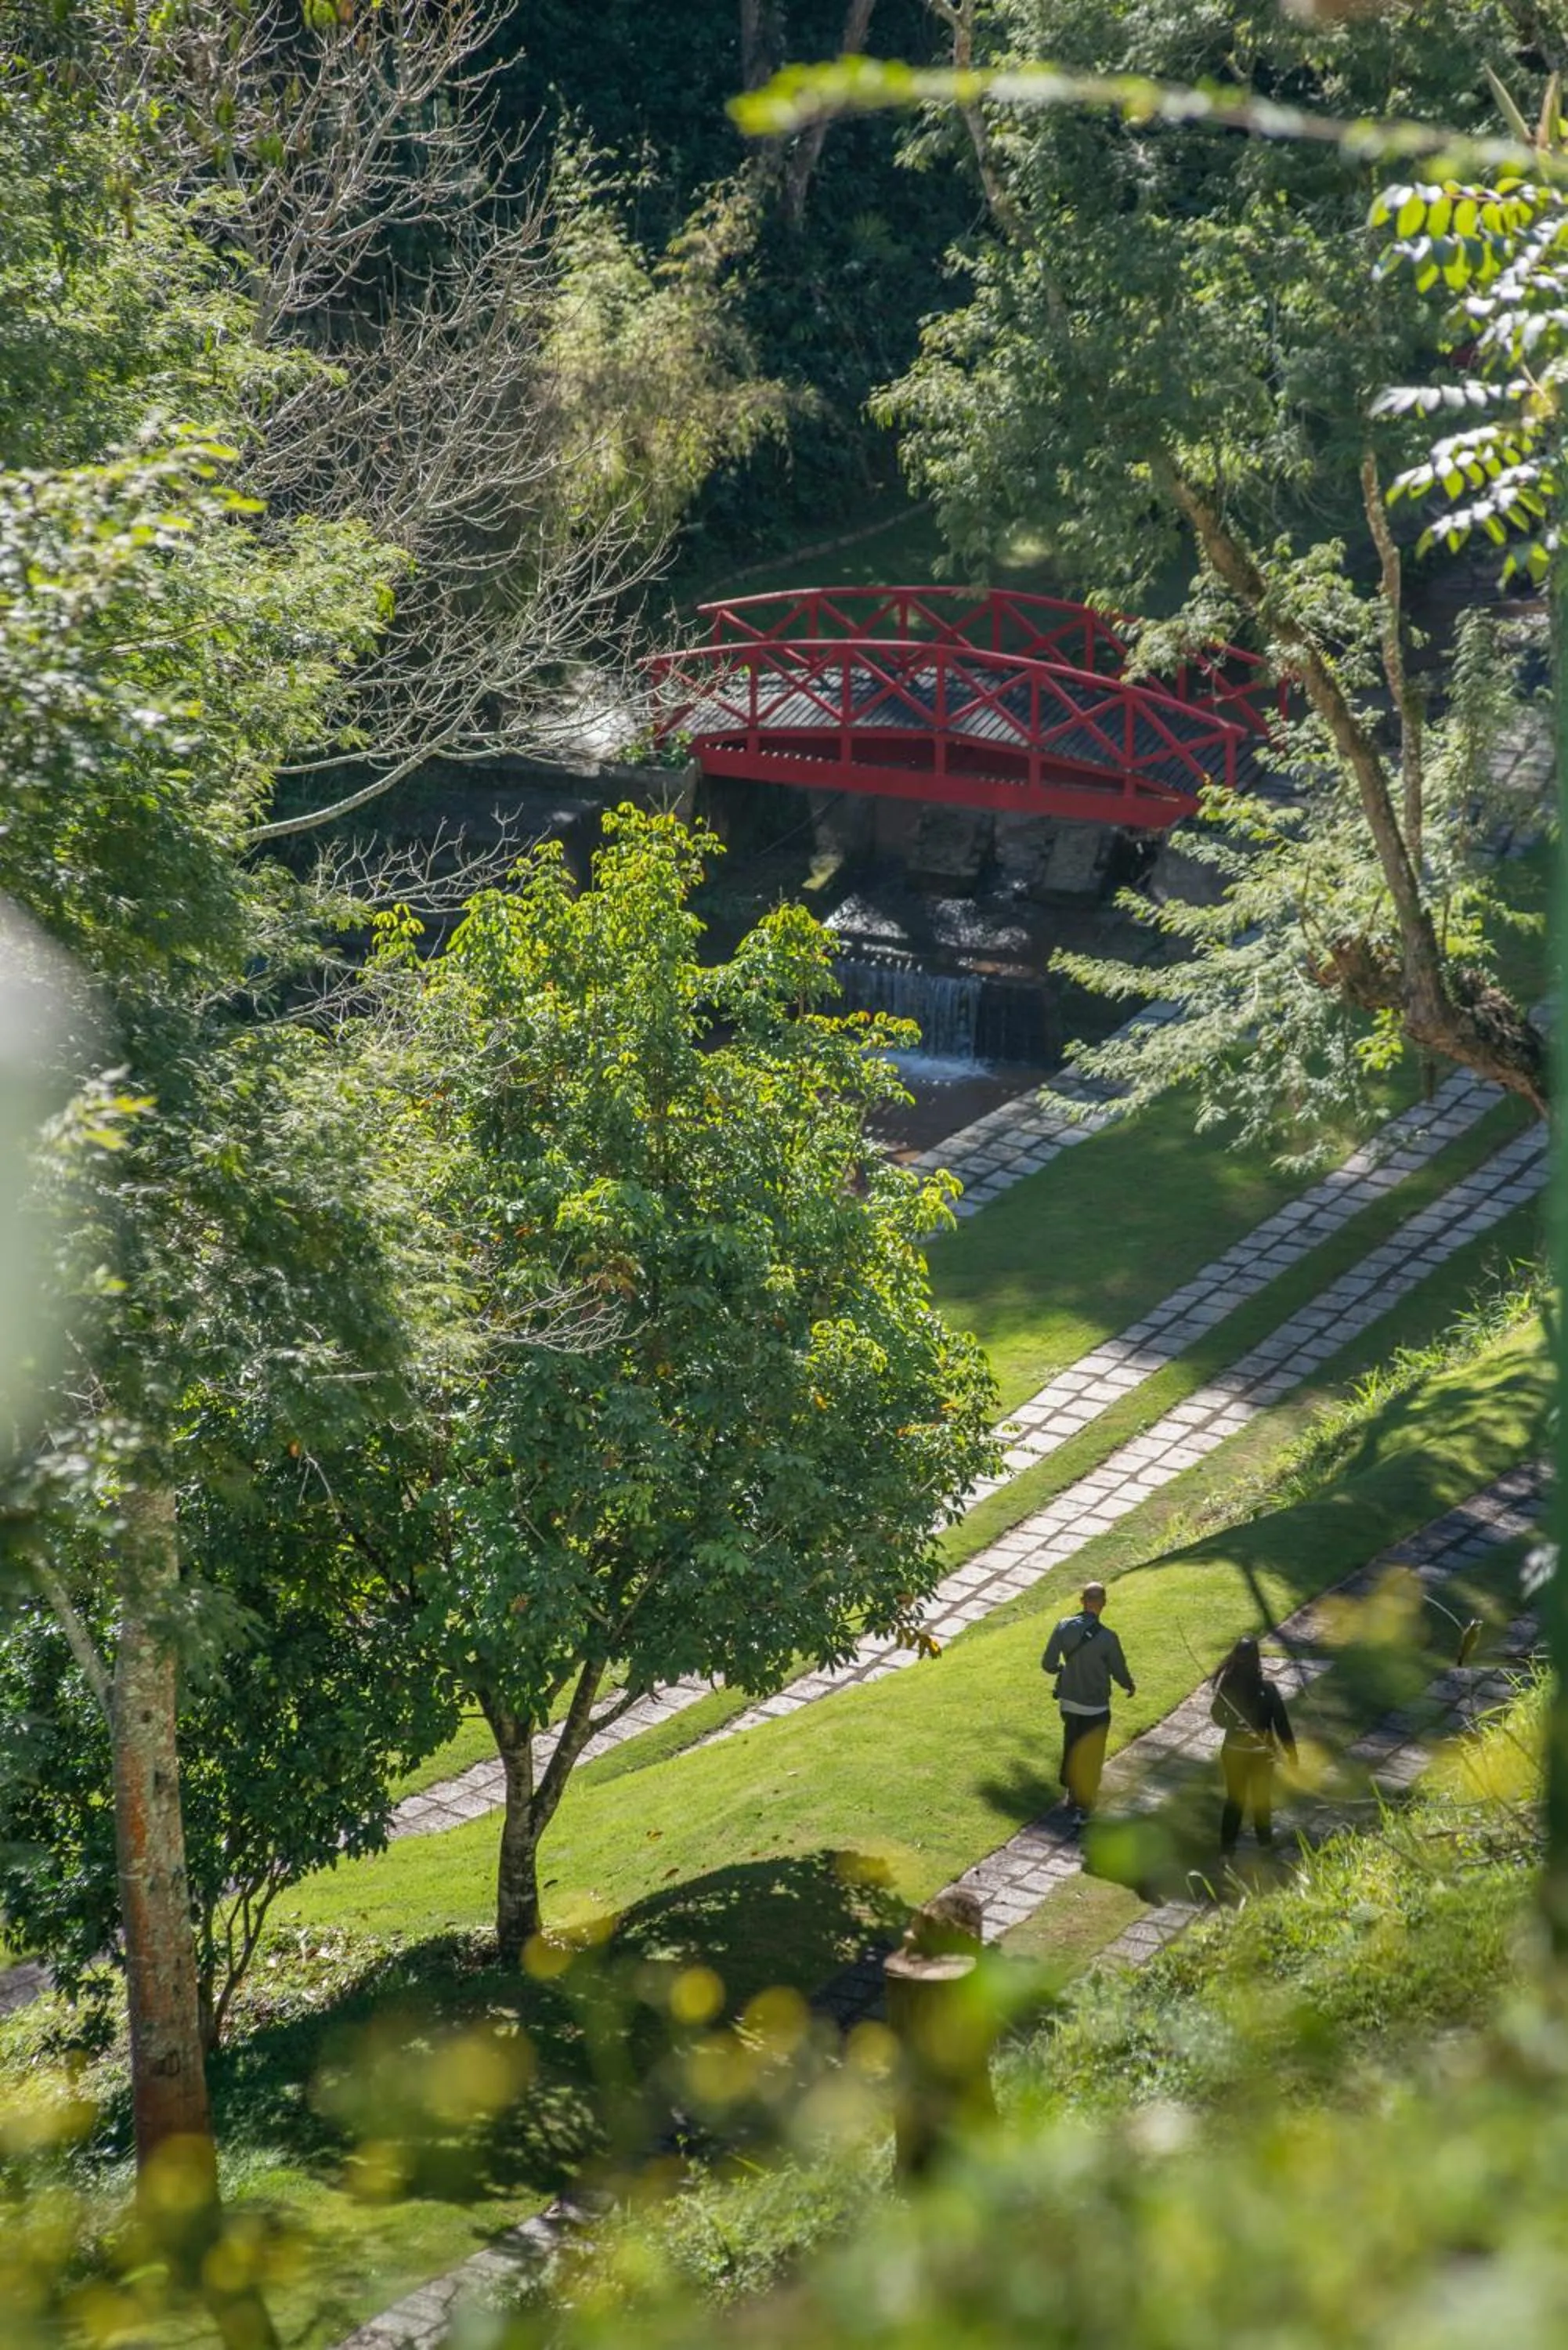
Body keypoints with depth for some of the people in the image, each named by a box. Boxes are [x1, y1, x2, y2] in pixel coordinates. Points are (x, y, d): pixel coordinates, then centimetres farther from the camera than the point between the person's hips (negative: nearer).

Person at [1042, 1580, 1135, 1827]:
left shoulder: (1064, 1627, -12)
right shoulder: (1107, 1637, -23)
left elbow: (1048, 1664, -6)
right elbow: (1119, 1672, -10)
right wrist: (1130, 1686, 12)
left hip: (1068, 1703, 4)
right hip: (1095, 1708, -4)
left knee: (1071, 1748, 25)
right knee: (1090, 1758, 10)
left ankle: (1072, 1792, 41)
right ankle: (1082, 1808, 14)